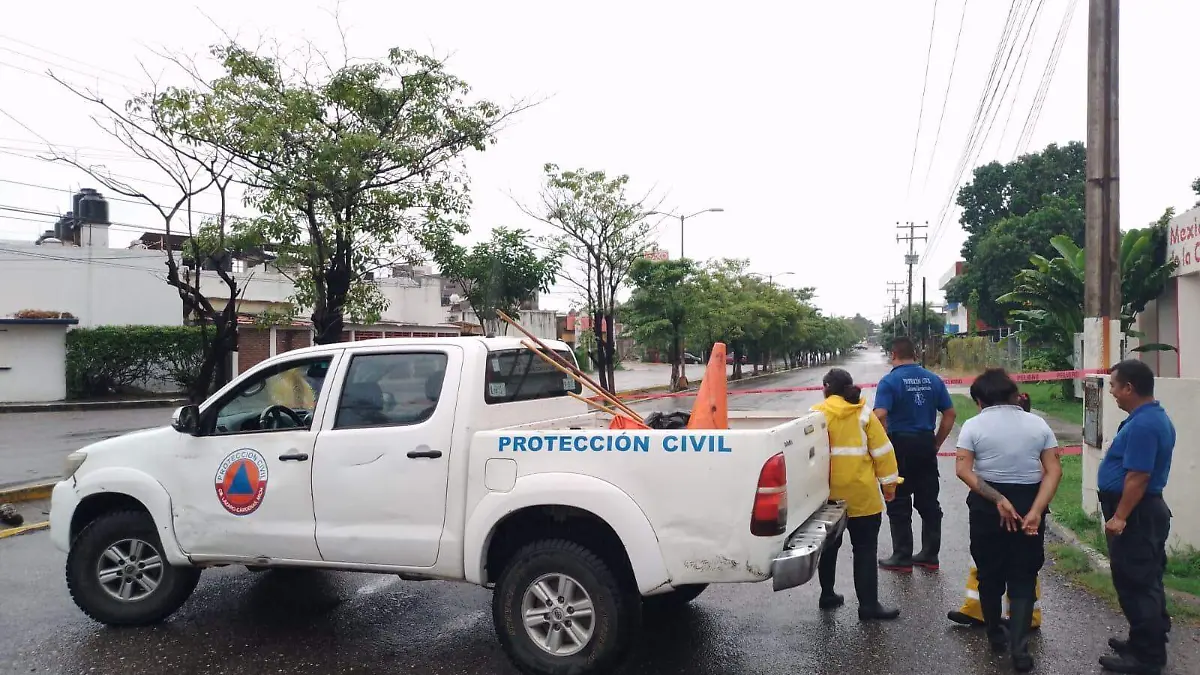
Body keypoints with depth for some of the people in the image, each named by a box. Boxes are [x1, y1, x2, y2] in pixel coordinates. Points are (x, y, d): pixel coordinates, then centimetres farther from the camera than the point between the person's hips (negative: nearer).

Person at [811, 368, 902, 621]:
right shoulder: (863, 414, -4)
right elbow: (882, 451, -5)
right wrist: (889, 482, 4)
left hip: (826, 495, 2)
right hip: (861, 496, -2)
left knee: (829, 546, 18)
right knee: (865, 550, 4)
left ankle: (827, 594, 27)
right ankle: (868, 605, 2)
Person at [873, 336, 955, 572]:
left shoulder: (890, 381, -11)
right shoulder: (933, 379, 6)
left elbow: (880, 416, -22)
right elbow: (949, 414, 8)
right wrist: (936, 443, 13)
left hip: (900, 445, -5)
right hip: (926, 446, 5)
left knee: (899, 505, 4)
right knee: (929, 502, 13)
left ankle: (902, 558, 10)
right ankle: (930, 555, 21)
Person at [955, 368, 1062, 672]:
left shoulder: (974, 425, -5)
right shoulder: (1038, 424, 2)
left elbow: (963, 470, -16)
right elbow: (1053, 471, -8)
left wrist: (998, 500, -16)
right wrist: (1035, 510, -14)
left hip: (986, 506, -1)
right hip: (1029, 503, 1)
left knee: (990, 574, 15)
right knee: (1023, 579, 7)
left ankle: (996, 636, 28)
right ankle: (1019, 645, -6)